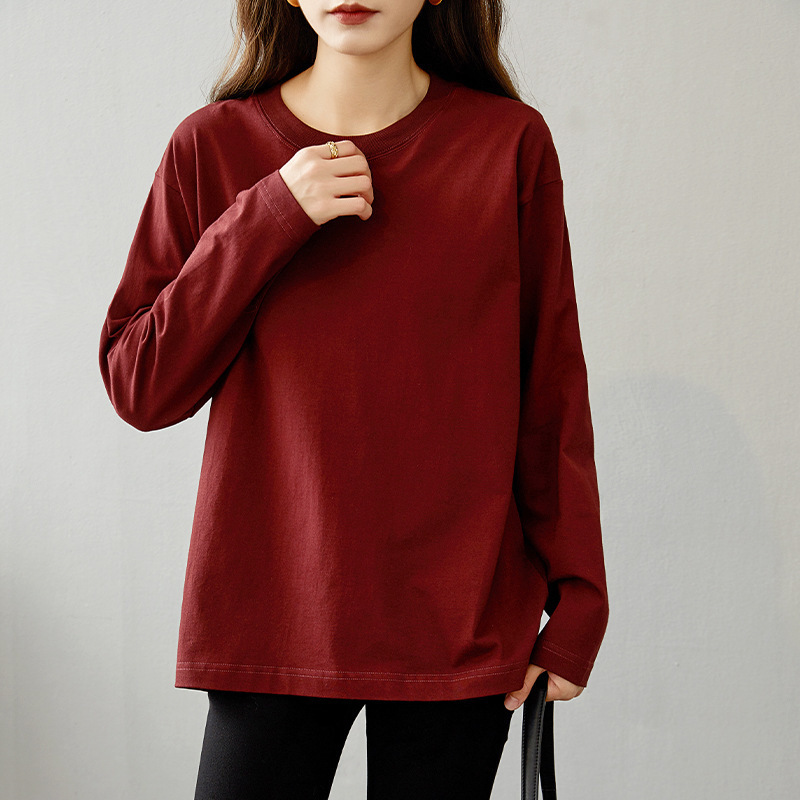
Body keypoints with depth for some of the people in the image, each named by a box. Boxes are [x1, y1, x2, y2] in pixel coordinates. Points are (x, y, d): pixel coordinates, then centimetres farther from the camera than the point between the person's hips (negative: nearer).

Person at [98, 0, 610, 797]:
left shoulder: (510, 142, -2)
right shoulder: (212, 146, 0)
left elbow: (553, 391, 2)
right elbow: (138, 389, -3)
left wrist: (575, 606, 1)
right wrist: (266, 220, -13)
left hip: (461, 628, 0)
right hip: (270, 617, 0)